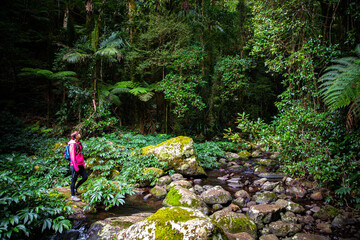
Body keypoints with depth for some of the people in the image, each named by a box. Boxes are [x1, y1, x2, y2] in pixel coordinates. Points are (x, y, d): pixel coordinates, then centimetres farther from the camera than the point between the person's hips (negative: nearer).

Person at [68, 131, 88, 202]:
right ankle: (73, 196, 13)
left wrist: (83, 163, 18)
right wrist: (76, 167, -18)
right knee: (74, 180, 2)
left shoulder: (78, 143, 12)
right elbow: (72, 156, -17)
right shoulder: (72, 144, -14)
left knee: (85, 177, 11)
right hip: (75, 165, -9)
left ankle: (75, 188, 31)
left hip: (80, 164, 9)